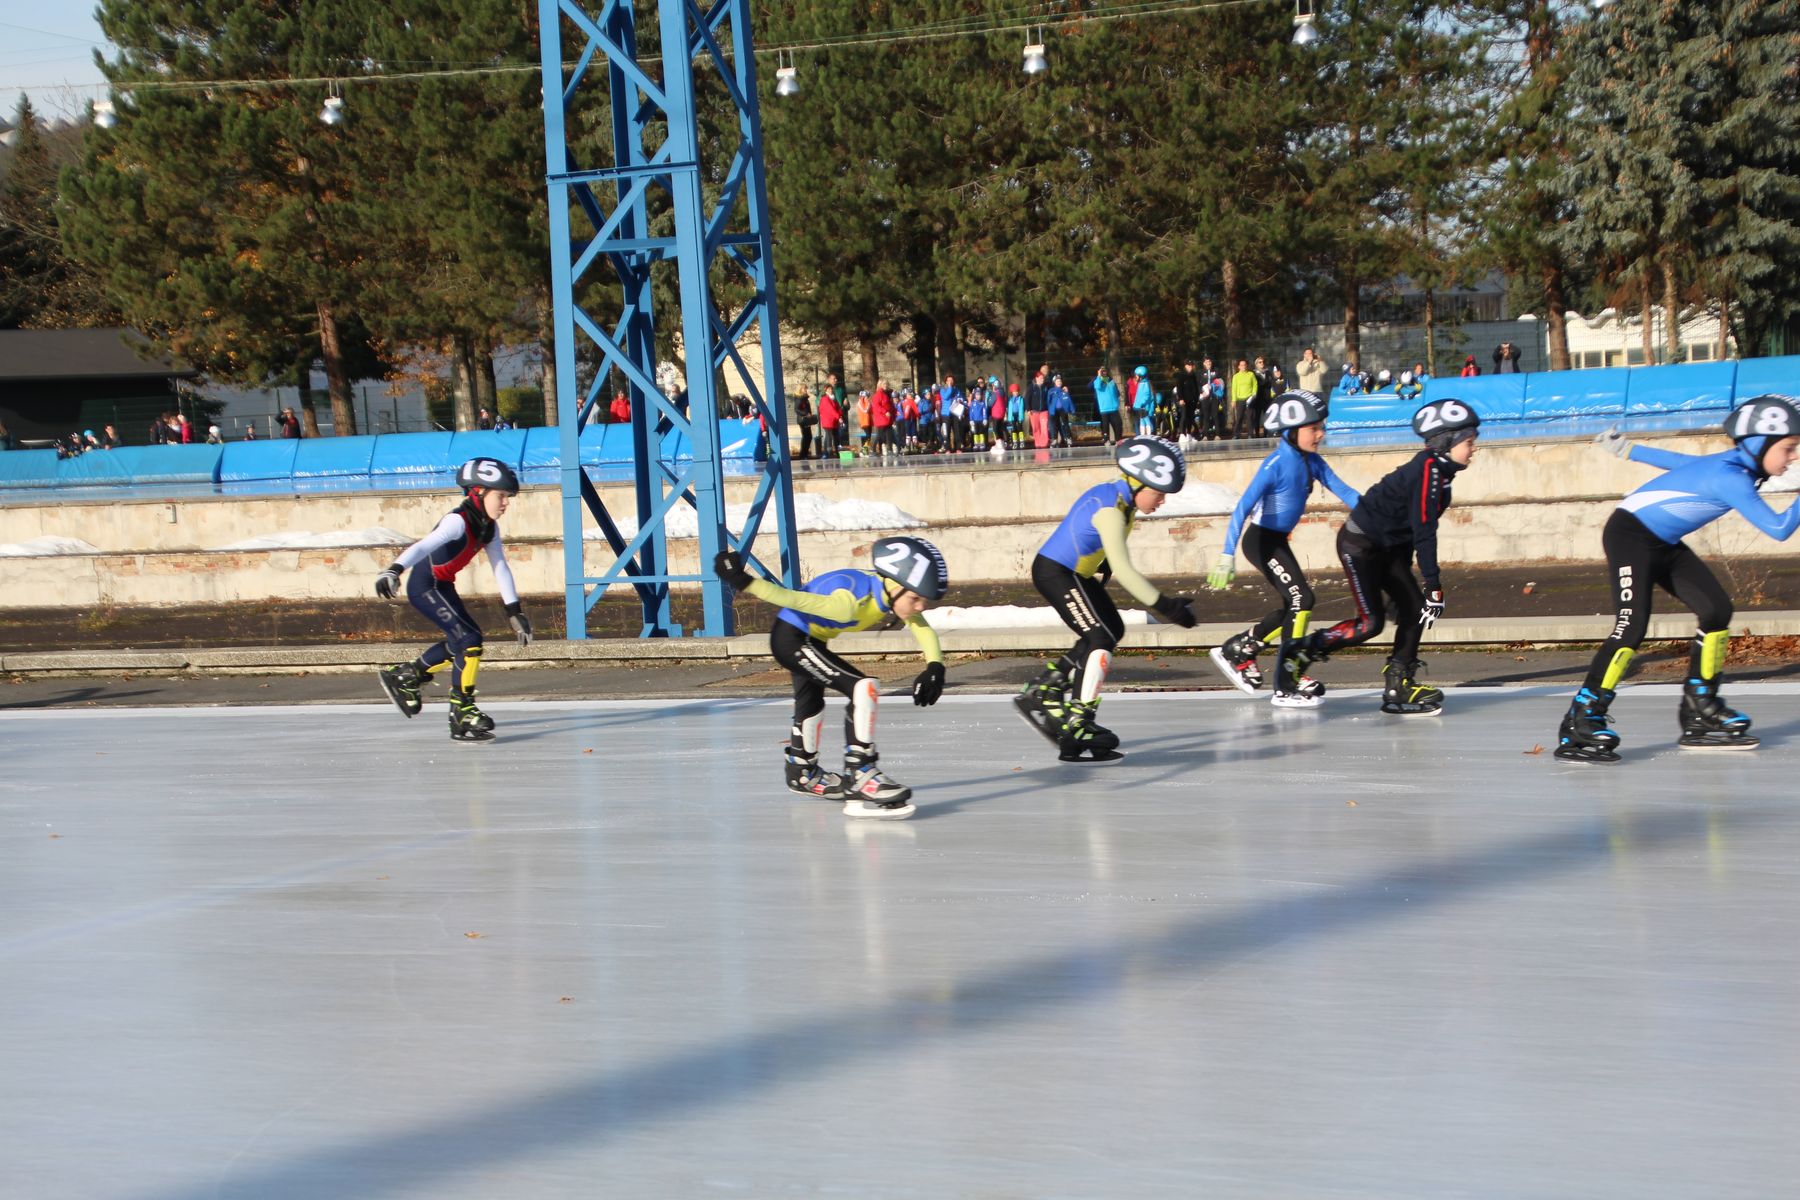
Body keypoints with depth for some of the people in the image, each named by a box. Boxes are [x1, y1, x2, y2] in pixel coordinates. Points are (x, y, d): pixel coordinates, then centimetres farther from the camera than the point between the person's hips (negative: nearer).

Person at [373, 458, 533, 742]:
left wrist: (514, 610, 6)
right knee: (470, 640, -17)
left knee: (460, 641, 20)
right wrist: (395, 569, -56)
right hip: (424, 585, -10)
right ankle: (461, 713, -10)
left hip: (442, 585, 10)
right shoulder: (458, 522, -26)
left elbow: (500, 567, 7)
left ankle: (404, 677, 37)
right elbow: (424, 546, -40)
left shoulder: (489, 527, 1)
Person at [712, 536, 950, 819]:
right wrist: (744, 582, -35)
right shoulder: (851, 600, -36)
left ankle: (803, 772, 53)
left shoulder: (897, 595, -12)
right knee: (863, 689, -21)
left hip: (810, 639, 10)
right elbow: (796, 599, -34)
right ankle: (859, 778, -19)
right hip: (792, 639, -10)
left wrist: (935, 667, -23)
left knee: (811, 707, 30)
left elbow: (924, 631, -7)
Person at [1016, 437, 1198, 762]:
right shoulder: (1110, 509, -26)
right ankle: (1075, 732, -14)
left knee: (1112, 631, 15)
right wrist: (1165, 606, -33)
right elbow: (1123, 570, -32)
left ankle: (1042, 694, 21)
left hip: (1077, 573, 10)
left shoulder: (1118, 496, 3)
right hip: (1056, 574, -10)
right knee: (1101, 641, -14)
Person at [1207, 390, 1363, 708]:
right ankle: (1287, 686, -10)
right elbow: (1243, 508, -25)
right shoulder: (1276, 464, -21)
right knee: (1301, 599, -14)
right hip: (1261, 540, -9)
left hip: (1279, 542, 9)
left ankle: (1236, 652, 30)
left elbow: (1344, 491, 0)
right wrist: (1227, 556, -31)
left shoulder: (1311, 462, 2)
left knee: (1292, 607, 15)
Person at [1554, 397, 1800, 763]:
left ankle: (1701, 712, 8)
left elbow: (1685, 462, 16)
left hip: (1664, 541, 10)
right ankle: (1579, 725, -21)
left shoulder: (1739, 466, 1)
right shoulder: (1729, 478, -27)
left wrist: (1629, 450, 26)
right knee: (1632, 625, -22)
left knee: (1716, 609, 0)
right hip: (1631, 532, -10)